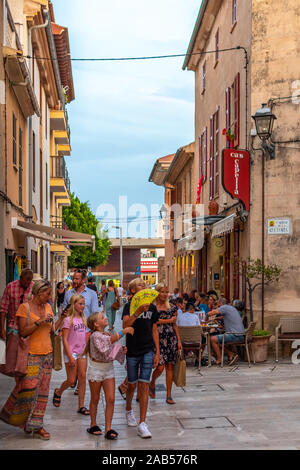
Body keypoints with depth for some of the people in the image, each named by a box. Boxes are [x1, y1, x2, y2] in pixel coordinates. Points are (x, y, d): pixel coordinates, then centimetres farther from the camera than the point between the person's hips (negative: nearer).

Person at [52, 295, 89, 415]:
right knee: (71, 380, 0)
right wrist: (70, 357, -18)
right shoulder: (68, 320, -11)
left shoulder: (82, 319, 8)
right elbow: (64, 339, -13)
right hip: (71, 352, -6)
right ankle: (58, 392, 30)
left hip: (82, 352, 6)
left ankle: (81, 406, 7)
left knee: (82, 377, 1)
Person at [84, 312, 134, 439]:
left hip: (109, 369, 6)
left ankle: (108, 429, 1)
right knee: (95, 399, 9)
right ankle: (93, 425, 26)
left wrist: (122, 351, -5)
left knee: (111, 399, -2)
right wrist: (124, 331, -36)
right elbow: (109, 340, -34)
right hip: (96, 369, -6)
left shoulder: (108, 335, 7)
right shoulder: (95, 335, -15)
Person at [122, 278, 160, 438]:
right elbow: (125, 324, -20)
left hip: (148, 350, 1)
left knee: (144, 385, -6)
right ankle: (129, 410, 40)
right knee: (132, 384, 11)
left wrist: (157, 352, 9)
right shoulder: (129, 306, -3)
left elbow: (154, 330, 12)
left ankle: (142, 424, -5)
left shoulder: (152, 307, 7)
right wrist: (138, 311, -33)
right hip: (132, 350, -1)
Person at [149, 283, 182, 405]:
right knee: (160, 367, -10)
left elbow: (175, 325, 14)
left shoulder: (172, 307, 11)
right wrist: (169, 320, -8)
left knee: (170, 366, 3)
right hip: (158, 339, -3)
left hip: (171, 339, 4)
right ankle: (152, 384, 22)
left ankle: (169, 395, 10)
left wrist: (179, 341, 8)